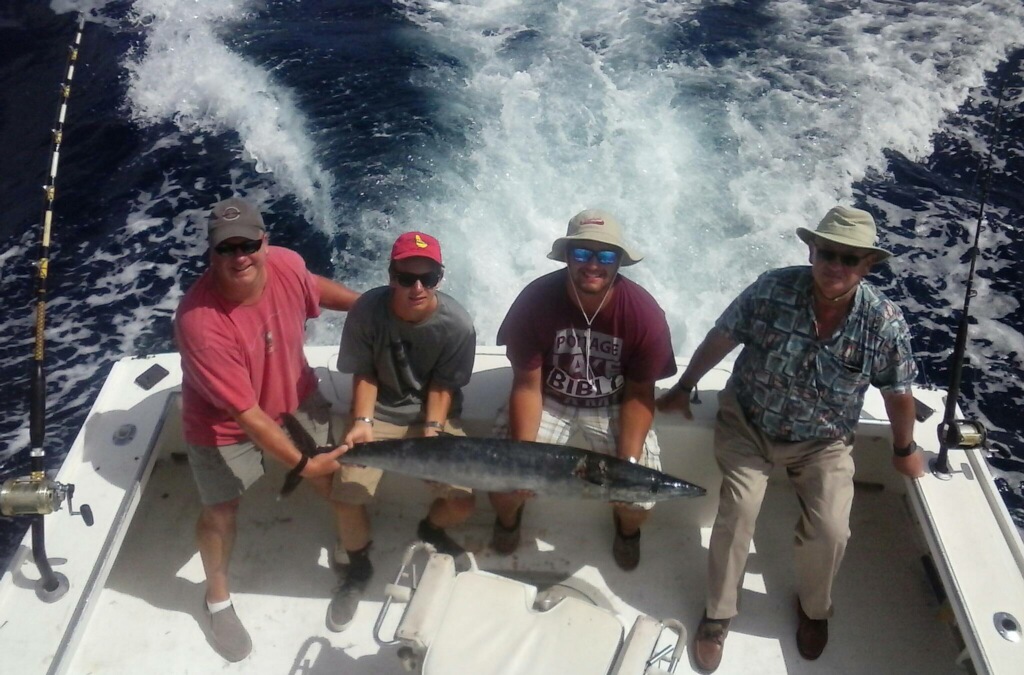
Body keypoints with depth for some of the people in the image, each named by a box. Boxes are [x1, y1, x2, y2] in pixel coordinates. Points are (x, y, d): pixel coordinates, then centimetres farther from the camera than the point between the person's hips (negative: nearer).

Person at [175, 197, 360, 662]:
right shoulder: (200, 322, -38)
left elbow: (317, 289, 5)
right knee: (221, 512, 10)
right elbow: (246, 414, -33)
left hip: (296, 397, 5)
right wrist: (302, 464, -29)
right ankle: (218, 599, 39)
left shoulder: (286, 263, -24)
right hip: (223, 424, -4)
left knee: (337, 472, 13)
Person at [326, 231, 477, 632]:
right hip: (378, 412, 0)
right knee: (345, 501, -16)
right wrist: (362, 422, -23)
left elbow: (443, 385, -12)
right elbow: (364, 374, -10)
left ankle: (430, 529, 26)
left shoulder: (457, 325, -22)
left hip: (434, 415, 0)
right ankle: (358, 567, 17)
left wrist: (431, 430, -24)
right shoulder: (368, 311, -21)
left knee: (461, 503, -14)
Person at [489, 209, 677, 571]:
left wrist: (629, 464, -23)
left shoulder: (644, 314, -23)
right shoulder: (536, 300, -23)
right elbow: (527, 385, -17)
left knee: (640, 498, -14)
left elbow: (639, 394, -14)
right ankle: (509, 516, 25)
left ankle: (627, 526, 27)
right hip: (549, 400, 0)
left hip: (613, 405, 0)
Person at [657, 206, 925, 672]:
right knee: (738, 509, -19)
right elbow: (721, 338, -6)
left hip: (823, 442, 1)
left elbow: (898, 394, -3)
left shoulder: (886, 324, -20)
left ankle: (814, 610, 21)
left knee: (829, 531, -14)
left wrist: (904, 451, 10)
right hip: (748, 423, 0)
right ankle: (718, 615, 4)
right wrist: (684, 388, 4)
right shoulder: (772, 289, -21)